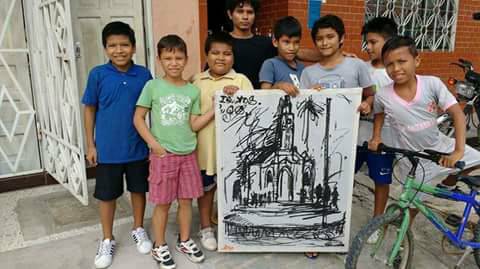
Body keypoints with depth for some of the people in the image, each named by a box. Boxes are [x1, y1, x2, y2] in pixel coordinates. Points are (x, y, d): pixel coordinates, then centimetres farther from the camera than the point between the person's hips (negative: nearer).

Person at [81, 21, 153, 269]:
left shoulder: (144, 75, -6)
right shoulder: (98, 74, -8)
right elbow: (90, 110, 0)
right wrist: (90, 145, -1)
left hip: (138, 147, 1)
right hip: (108, 149, -1)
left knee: (139, 190, 16)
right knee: (107, 195, 11)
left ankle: (138, 229, 38)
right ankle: (107, 240, 31)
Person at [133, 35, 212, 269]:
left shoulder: (193, 91, 3)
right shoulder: (152, 86, -5)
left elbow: (194, 125, 3)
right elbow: (138, 119, -3)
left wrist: (215, 109, -7)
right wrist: (154, 144, -11)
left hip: (188, 154, 3)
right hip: (163, 155, -3)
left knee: (186, 200, 13)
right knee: (162, 203, 7)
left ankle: (184, 241, 32)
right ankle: (159, 247, 25)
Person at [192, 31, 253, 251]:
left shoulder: (241, 80, -3)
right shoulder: (197, 81, 5)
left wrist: (237, 96, -27)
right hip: (204, 146, 2)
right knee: (206, 187, 15)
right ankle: (206, 228, 33)